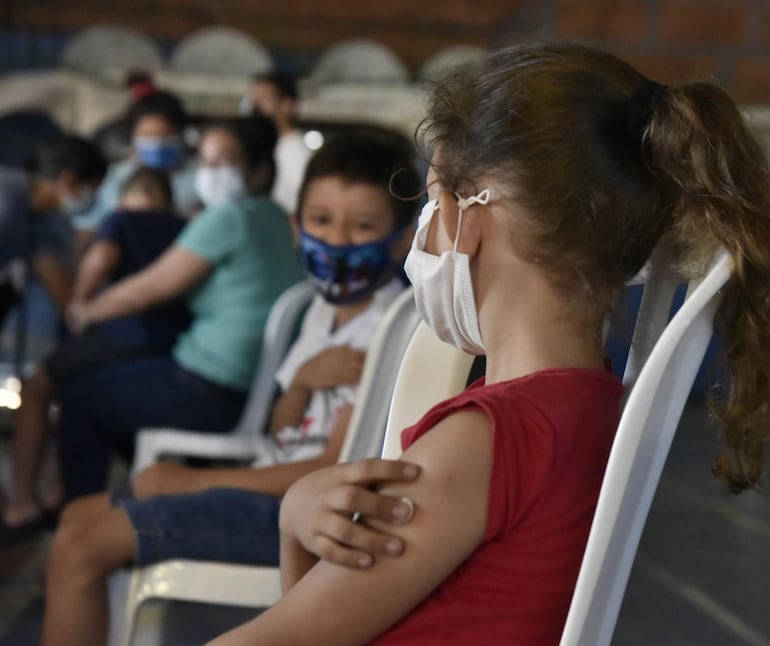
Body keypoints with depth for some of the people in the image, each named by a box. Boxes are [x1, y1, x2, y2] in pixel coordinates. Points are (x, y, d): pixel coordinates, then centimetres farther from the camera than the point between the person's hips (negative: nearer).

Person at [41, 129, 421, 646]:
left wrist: (189, 481, -13)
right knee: (81, 516, 13)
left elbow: (334, 471, -20)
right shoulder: (327, 307, 12)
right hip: (279, 484, 10)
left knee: (82, 546, -14)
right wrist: (303, 379, -11)